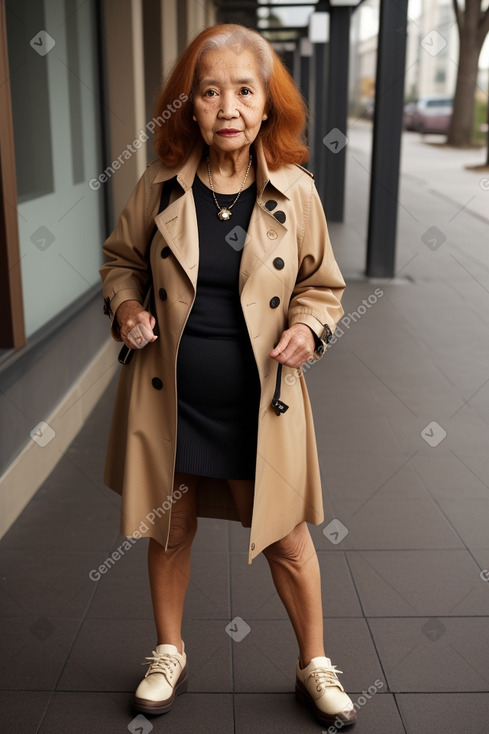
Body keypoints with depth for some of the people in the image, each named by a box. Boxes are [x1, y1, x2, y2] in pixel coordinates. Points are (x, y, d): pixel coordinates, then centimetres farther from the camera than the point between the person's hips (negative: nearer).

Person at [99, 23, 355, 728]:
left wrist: (308, 326, -14)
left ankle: (314, 664, 36)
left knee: (285, 538, 10)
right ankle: (169, 654, 43)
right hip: (169, 396, 2)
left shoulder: (296, 193, -6)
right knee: (169, 530, 17)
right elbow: (121, 259, 12)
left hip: (258, 402, -1)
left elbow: (323, 285, 6)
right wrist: (125, 306, -8)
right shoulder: (159, 187, -4)